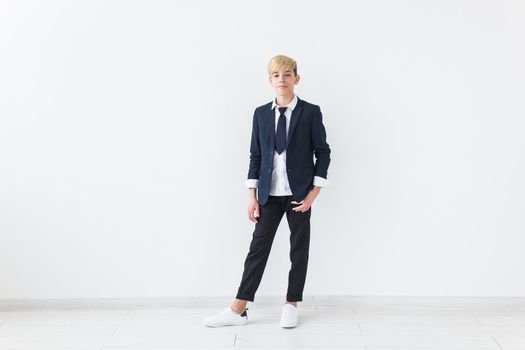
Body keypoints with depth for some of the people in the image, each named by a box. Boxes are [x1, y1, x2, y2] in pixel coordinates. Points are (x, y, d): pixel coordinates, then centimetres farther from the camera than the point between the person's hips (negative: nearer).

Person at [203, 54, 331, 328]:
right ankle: (238, 310, 7)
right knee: (258, 247, 3)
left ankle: (291, 306, 21)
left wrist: (314, 193, -8)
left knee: (299, 249, 6)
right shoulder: (261, 113, 5)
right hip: (269, 194, 2)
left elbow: (323, 152, -2)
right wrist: (252, 196, 1)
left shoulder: (310, 112, -3)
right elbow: (255, 156, 6)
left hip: (300, 193, -2)